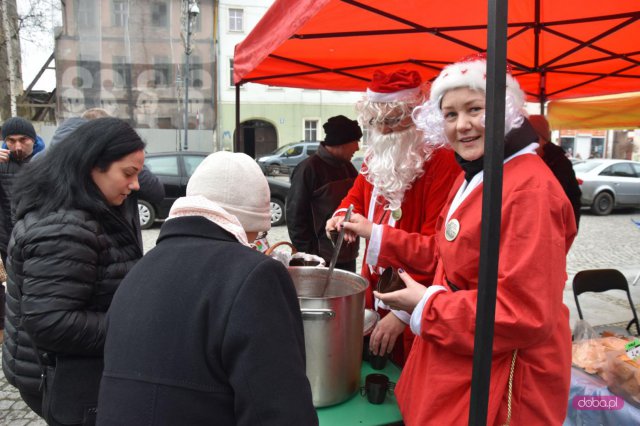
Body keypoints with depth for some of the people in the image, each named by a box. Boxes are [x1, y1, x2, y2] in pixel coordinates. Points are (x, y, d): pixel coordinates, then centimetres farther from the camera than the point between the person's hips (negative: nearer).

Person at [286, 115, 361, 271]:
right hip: (321, 261, -7)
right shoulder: (309, 168, -12)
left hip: (348, 258, 7)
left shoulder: (347, 167, 9)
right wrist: (310, 255, -13)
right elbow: (295, 216, -12)